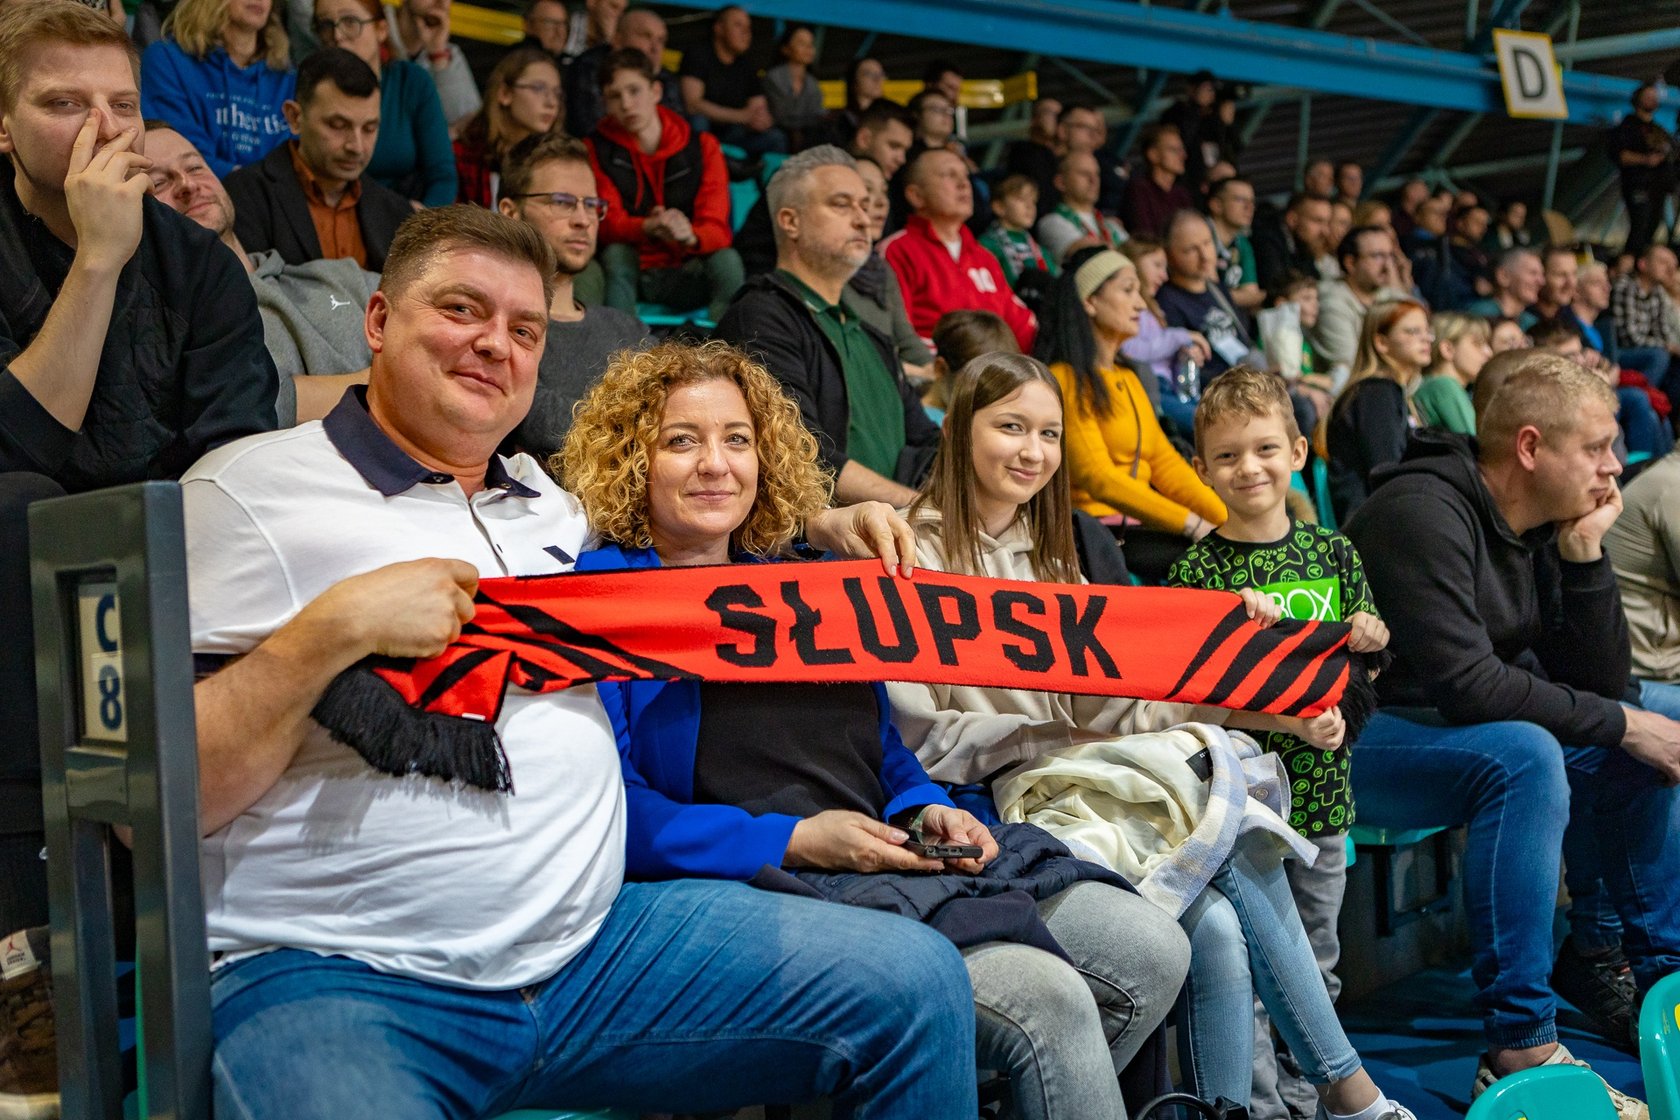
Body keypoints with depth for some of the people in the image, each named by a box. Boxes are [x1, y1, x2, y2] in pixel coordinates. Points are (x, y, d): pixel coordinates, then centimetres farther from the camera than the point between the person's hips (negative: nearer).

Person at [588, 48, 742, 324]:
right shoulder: (598, 149, -1)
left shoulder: (702, 146, 0)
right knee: (616, 253, -32)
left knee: (727, 259, -29)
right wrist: (650, 227, -38)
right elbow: (608, 223, -14)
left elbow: (717, 229, -11)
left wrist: (690, 236, -37)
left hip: (689, 276, 1)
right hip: (630, 272, 0)